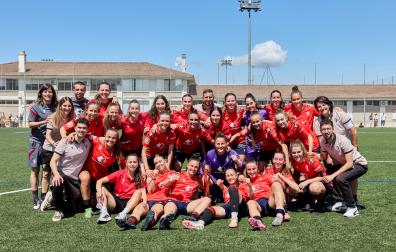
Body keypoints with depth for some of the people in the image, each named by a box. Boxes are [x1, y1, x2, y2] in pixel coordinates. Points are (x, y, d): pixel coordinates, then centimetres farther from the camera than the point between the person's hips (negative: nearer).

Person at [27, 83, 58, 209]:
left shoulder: (55, 106, 5)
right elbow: (30, 124, -7)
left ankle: (43, 198, 12)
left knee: (47, 172, 3)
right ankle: (35, 199, 14)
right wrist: (44, 121, -20)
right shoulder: (36, 106, -5)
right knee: (35, 170, 6)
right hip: (37, 141, -2)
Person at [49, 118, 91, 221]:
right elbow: (53, 161, -14)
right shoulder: (65, 142, -10)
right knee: (59, 181, -40)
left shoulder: (88, 143, 1)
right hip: (61, 174, -4)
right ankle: (58, 210, -17)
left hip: (74, 179, 4)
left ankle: (53, 198, 33)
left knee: (75, 209, 4)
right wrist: (56, 174, -32)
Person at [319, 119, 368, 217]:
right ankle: (338, 202, 6)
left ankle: (353, 208, -14)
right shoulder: (323, 142, -8)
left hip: (360, 164, -8)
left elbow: (349, 163, -30)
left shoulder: (342, 140, -29)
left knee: (340, 178, -30)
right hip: (344, 164, 8)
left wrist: (333, 175, -35)